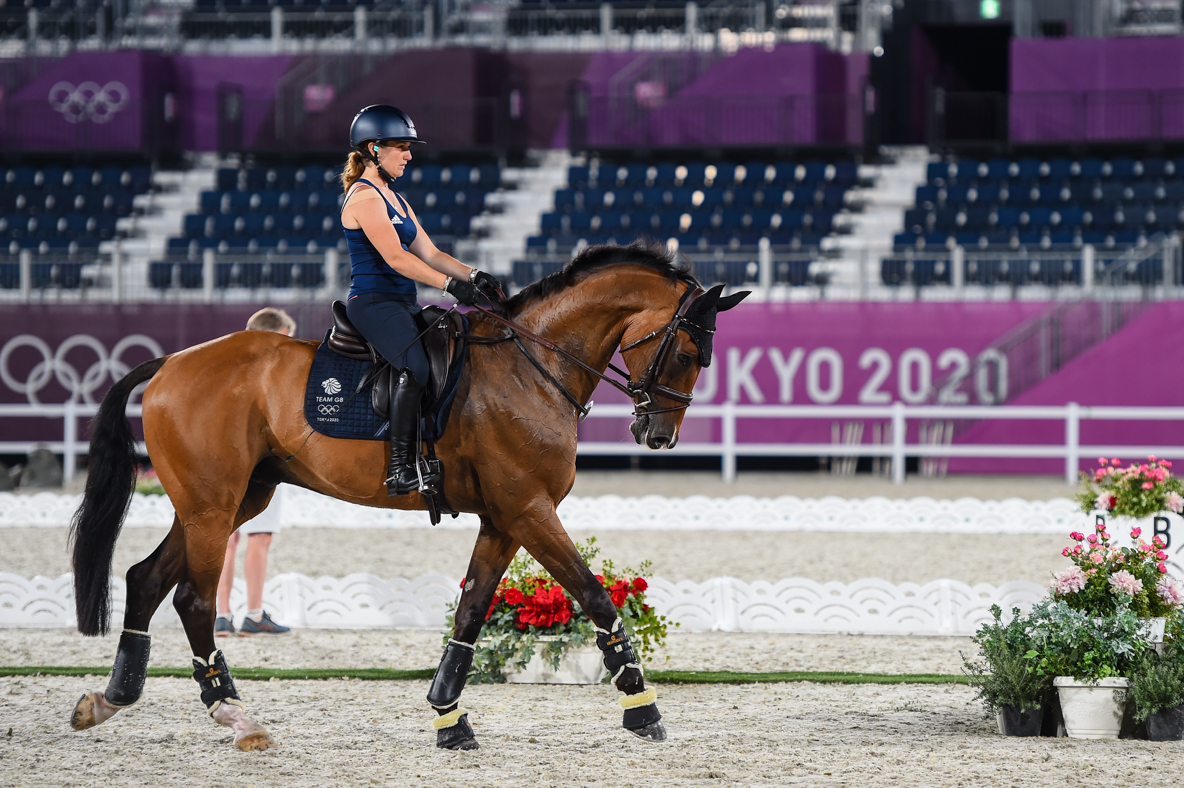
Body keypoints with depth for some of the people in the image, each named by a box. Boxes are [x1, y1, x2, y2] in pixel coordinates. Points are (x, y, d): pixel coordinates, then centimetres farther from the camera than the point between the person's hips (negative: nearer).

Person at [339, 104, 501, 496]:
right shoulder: (364, 197, -10)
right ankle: (400, 469, -35)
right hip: (373, 302, -10)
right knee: (416, 364, -32)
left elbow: (429, 254, 18)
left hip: (403, 304, 10)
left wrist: (472, 276, 1)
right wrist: (452, 285, -25)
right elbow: (395, 258, -19)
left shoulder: (394, 199, 21)